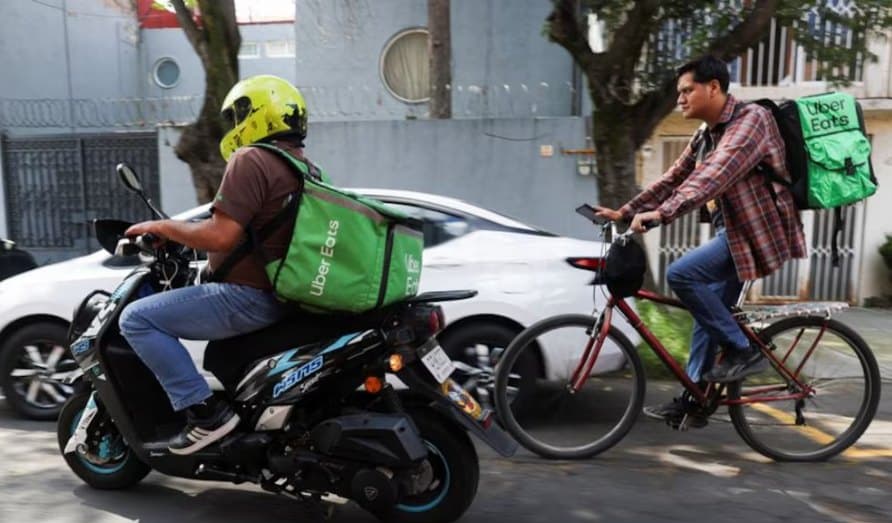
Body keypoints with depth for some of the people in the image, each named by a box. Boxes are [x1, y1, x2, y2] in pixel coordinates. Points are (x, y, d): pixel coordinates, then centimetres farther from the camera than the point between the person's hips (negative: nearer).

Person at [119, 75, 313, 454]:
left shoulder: (250, 160, -14)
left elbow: (221, 236, -22)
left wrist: (162, 227, -6)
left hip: (249, 297, -10)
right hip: (285, 295, 10)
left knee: (136, 319, -5)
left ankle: (204, 410, -10)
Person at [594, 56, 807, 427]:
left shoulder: (751, 119, -16)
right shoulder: (705, 136, 12)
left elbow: (713, 176, -32)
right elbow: (673, 179, 11)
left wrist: (661, 214, -43)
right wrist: (624, 213, 1)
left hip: (759, 230, -9)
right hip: (734, 230, 9)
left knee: (681, 274, -23)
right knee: (708, 314, 10)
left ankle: (743, 351, -9)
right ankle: (692, 400, 20)